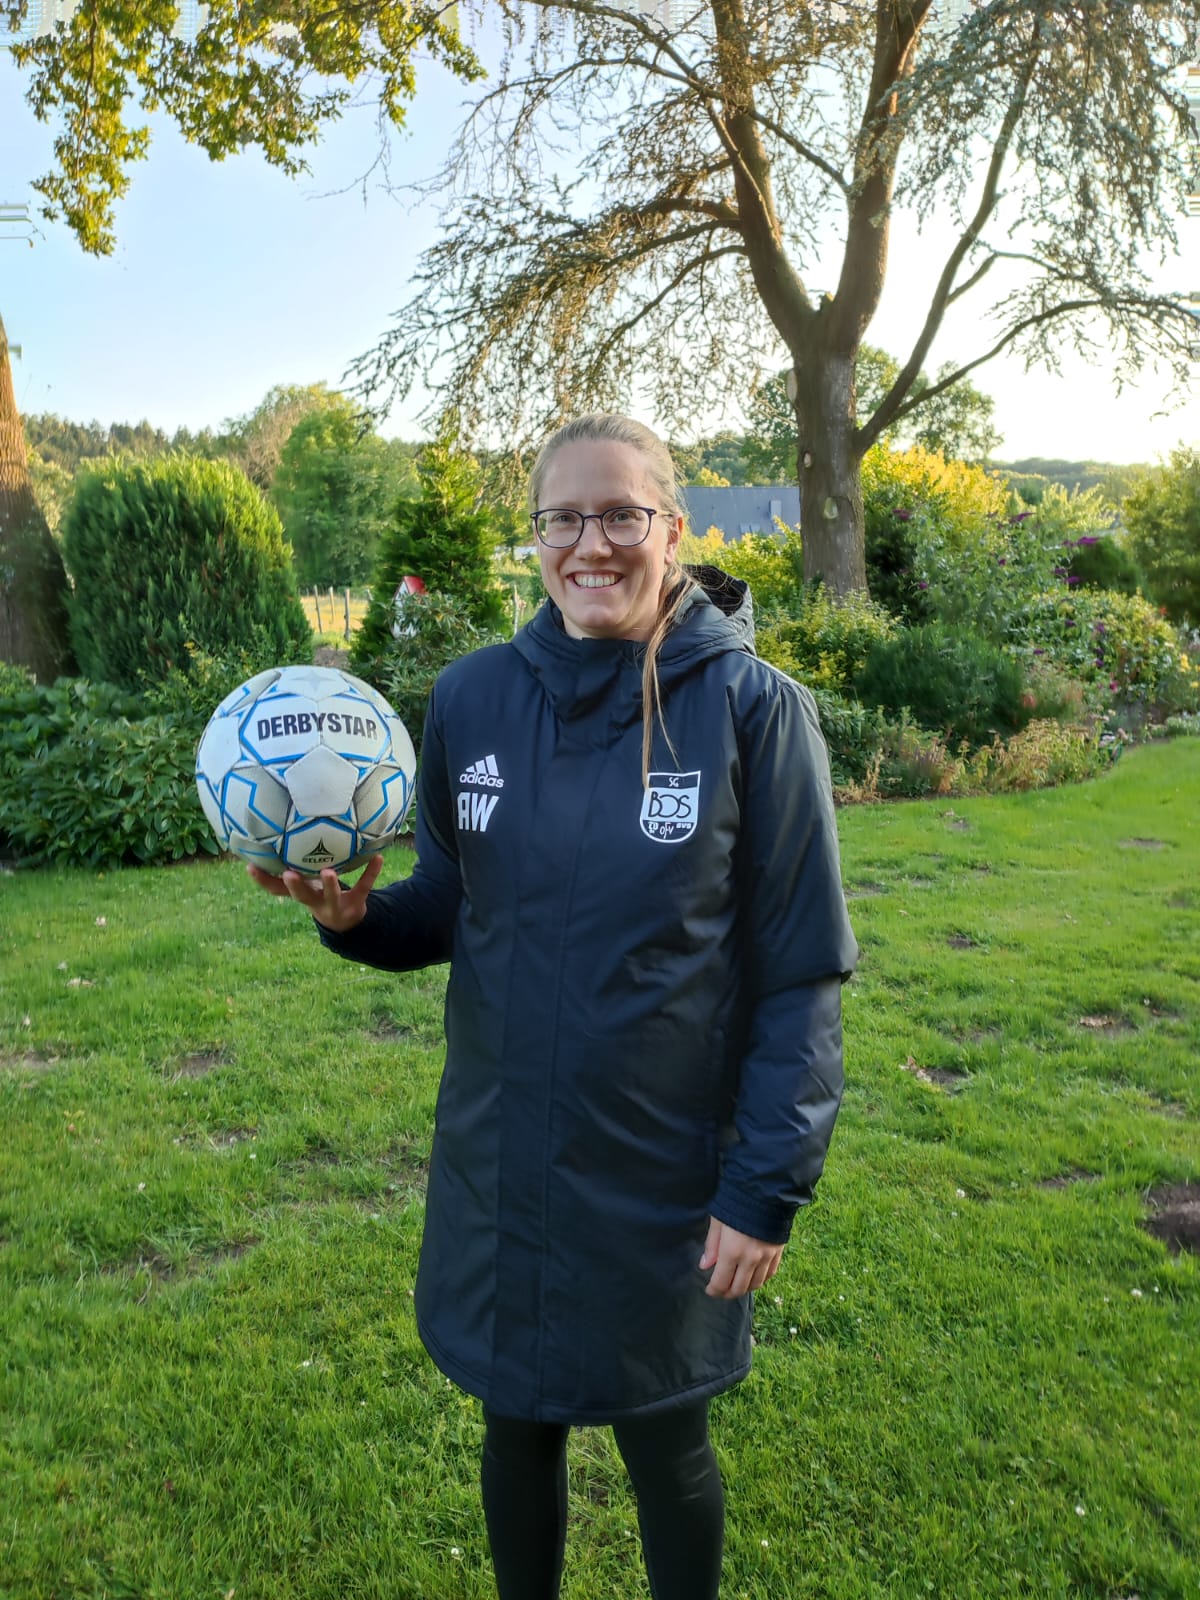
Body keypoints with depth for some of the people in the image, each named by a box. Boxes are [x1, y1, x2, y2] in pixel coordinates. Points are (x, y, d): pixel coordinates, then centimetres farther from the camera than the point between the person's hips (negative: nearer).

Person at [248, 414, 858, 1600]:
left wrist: (766, 1189, -10)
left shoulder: (752, 707, -13)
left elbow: (800, 976, -9)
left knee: (663, 1442, 18)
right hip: (499, 1160, 3)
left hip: (664, 1179, -3)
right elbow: (447, 914, 7)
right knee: (517, 1421, 22)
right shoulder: (473, 698, -4)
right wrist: (355, 915, -14)